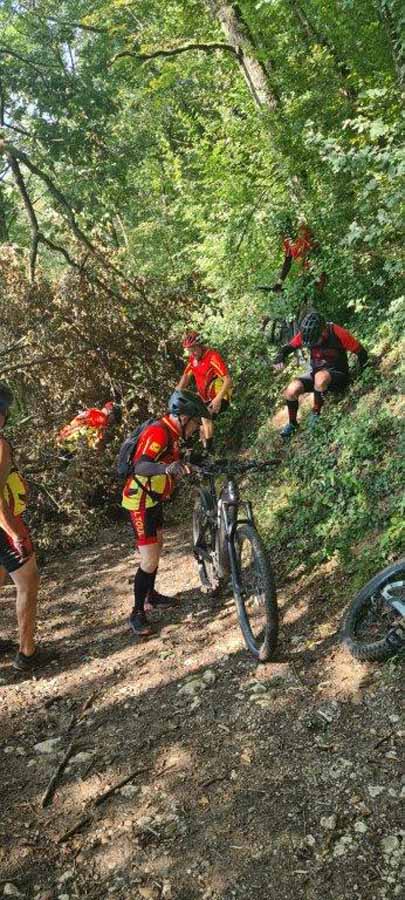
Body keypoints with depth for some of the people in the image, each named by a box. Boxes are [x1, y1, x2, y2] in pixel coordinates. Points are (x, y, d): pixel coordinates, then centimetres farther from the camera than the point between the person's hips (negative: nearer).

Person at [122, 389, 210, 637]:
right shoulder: (158, 432, -25)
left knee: (157, 548, 23)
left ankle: (151, 596, 41)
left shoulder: (172, 433, 5)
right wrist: (166, 469, -59)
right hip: (141, 502, -10)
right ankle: (137, 613, 7)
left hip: (154, 499, 10)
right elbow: (140, 465, -43)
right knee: (150, 561, -8)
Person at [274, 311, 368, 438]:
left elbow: (362, 353, -15)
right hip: (316, 371, 4)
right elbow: (289, 347, -1)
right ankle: (292, 423, 4)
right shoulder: (305, 334, -13)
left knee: (321, 377, -40)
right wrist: (280, 359, -21)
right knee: (292, 390, -22)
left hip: (337, 375, -4)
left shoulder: (338, 334, -24)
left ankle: (316, 414, -19)